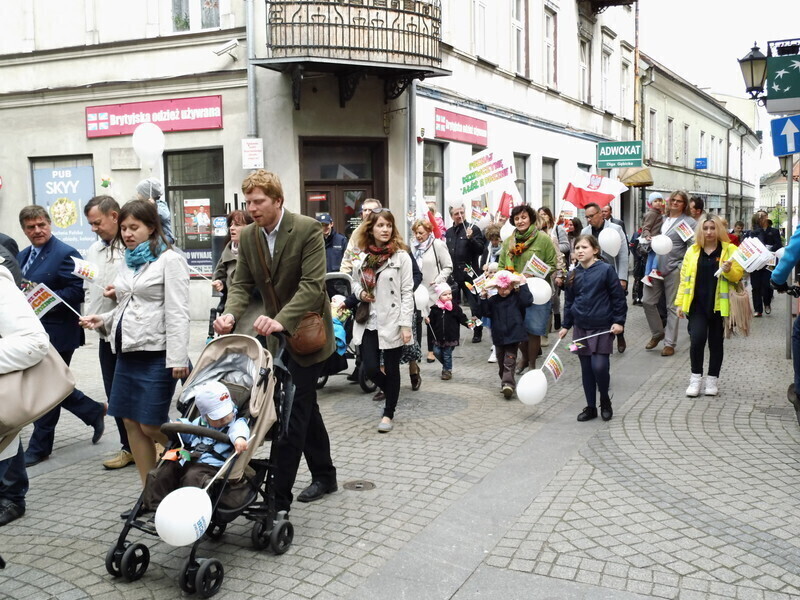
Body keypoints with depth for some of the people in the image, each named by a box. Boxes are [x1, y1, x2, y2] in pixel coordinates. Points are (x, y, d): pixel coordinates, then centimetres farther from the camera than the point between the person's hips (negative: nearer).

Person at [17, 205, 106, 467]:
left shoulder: (65, 254, -11)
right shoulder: (22, 257, 15)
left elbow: (78, 291, -18)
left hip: (56, 334, -8)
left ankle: (39, 447, 13)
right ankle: (94, 412, 32)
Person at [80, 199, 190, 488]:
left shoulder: (169, 260, -7)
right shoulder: (127, 263, 15)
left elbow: (177, 313, -14)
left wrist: (177, 359, -20)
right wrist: (104, 320, 3)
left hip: (156, 354, -8)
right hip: (127, 352, 8)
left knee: (151, 426, -5)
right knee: (131, 423, 8)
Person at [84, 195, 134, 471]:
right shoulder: (93, 251, 13)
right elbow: (87, 288, 20)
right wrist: (89, 315, 6)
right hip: (106, 334, 7)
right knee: (114, 395, 12)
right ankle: (129, 447, 24)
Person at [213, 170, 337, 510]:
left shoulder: (308, 230, -18)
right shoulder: (247, 236, 1)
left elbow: (312, 285, -25)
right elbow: (242, 284, 1)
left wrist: (281, 320, -38)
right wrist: (230, 315, -21)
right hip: (277, 334, 7)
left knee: (292, 411, -9)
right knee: (304, 407, 18)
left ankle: (279, 498, -5)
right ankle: (324, 476, 34)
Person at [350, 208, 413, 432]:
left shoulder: (401, 256, -7)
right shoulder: (363, 255, 5)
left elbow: (407, 293, -8)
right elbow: (355, 282, 19)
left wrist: (406, 324, -13)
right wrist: (360, 292, -5)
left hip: (392, 322, -3)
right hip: (368, 322, 3)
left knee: (391, 369, 6)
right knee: (370, 369, 1)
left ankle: (389, 413, 23)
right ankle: (390, 394, 33)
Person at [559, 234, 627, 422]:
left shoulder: (606, 270, -8)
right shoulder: (573, 274, 6)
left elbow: (618, 297, -5)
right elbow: (569, 301, 14)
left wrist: (619, 321, -9)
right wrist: (566, 326, 14)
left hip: (602, 327, -5)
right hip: (581, 327, 5)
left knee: (599, 366, -12)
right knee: (586, 369, 9)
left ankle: (605, 399, 16)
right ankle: (591, 407, 21)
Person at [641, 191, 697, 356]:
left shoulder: (689, 222, -1)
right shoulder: (662, 219, 14)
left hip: (674, 269, -5)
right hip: (657, 267, 5)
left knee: (673, 307, 2)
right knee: (648, 301, 4)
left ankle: (670, 343, 10)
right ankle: (657, 333, 25)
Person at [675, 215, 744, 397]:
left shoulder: (730, 249, 1)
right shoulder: (692, 251, 8)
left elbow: (738, 275, -1)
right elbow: (685, 277, 8)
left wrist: (729, 270, -23)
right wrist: (680, 302, 3)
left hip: (719, 305, -1)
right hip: (697, 304, 1)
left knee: (716, 342, 7)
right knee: (696, 339, -11)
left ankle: (712, 379, 19)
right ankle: (696, 377, 4)